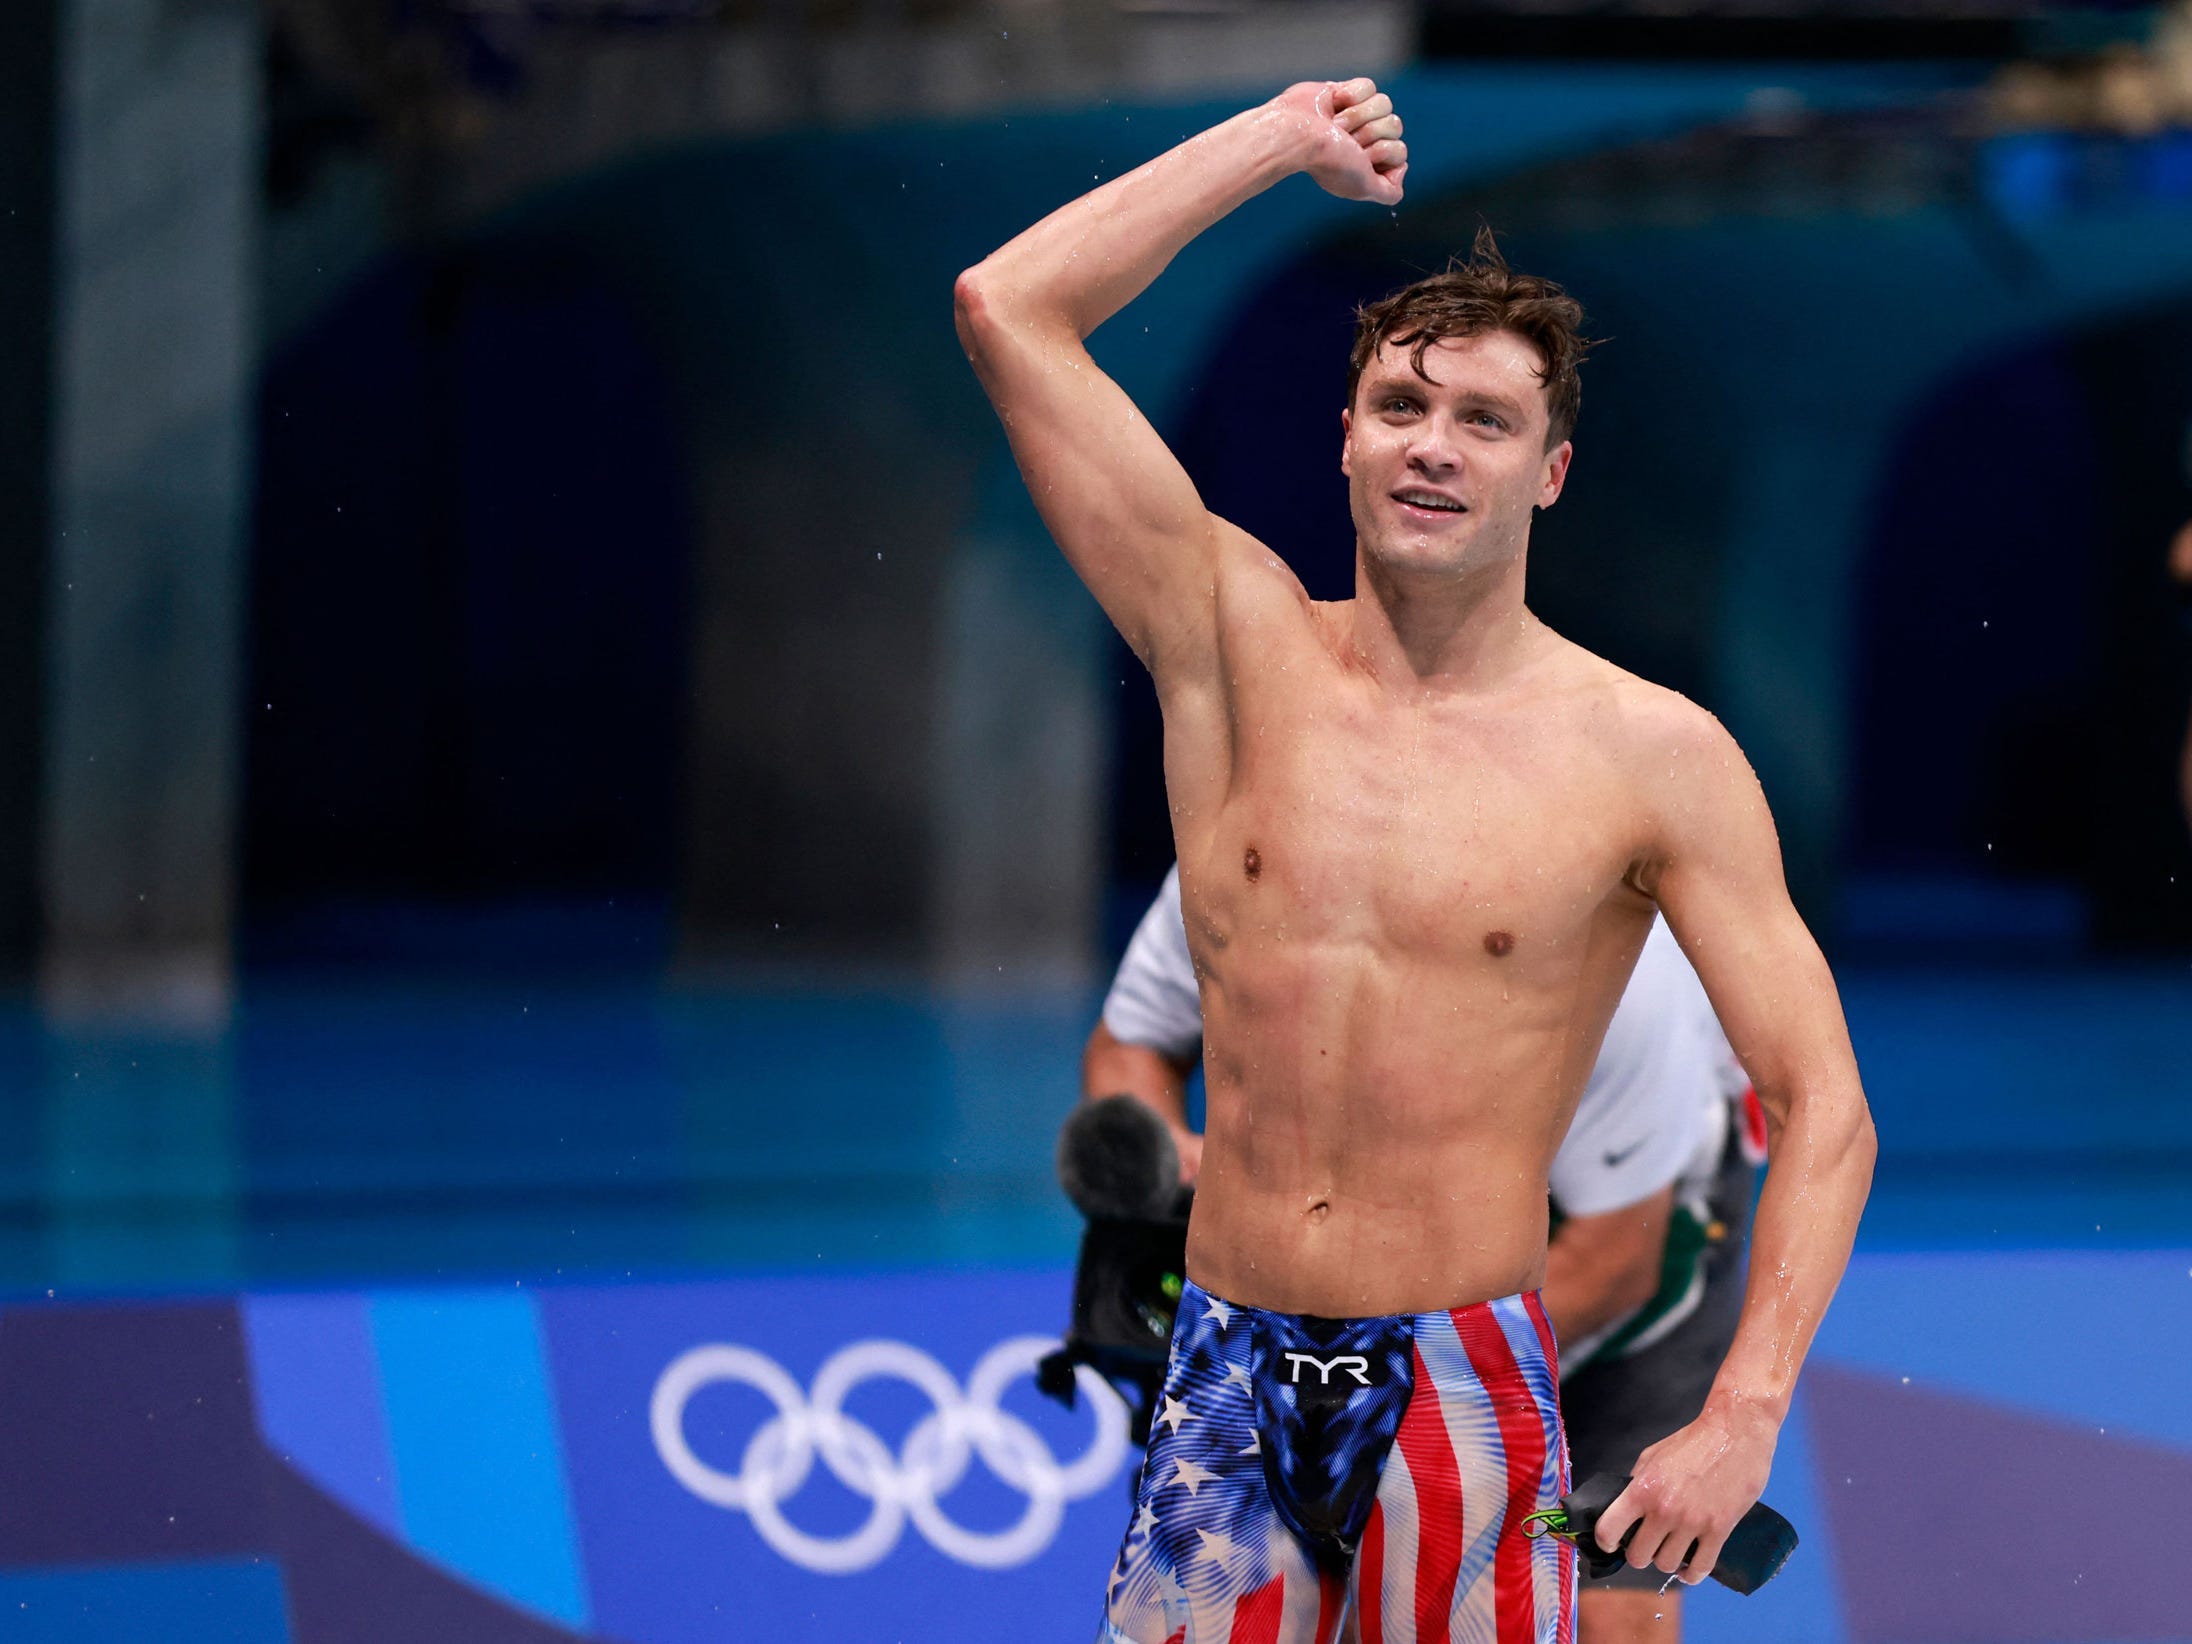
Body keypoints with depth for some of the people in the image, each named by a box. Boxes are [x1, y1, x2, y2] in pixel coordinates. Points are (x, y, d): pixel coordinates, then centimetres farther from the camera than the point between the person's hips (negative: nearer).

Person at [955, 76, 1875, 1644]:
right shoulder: (1240, 642, 4)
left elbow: (1822, 1109, -3)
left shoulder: (1652, 754, -2)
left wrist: (1742, 1419, -15)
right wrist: (1282, 139, 7)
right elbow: (1007, 309, 1)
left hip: (1466, 1385, -2)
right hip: (1230, 1377, 2)